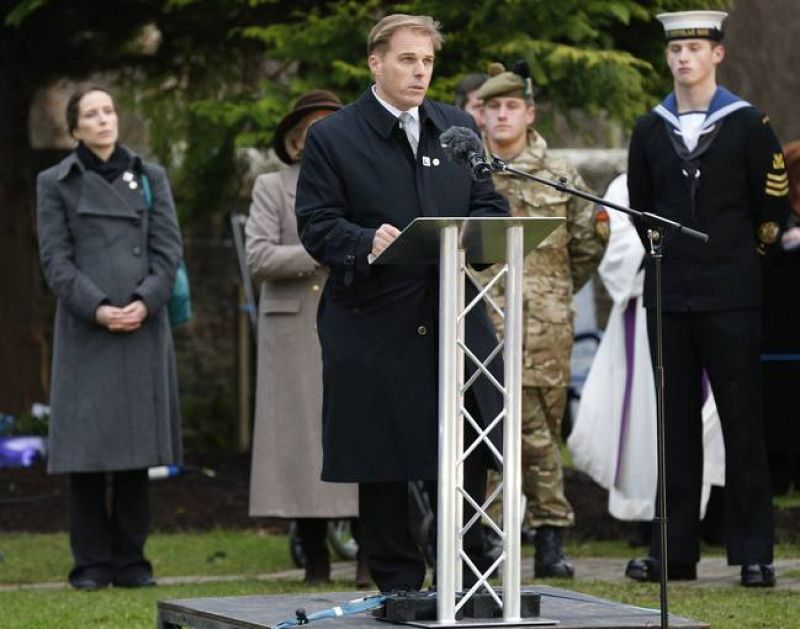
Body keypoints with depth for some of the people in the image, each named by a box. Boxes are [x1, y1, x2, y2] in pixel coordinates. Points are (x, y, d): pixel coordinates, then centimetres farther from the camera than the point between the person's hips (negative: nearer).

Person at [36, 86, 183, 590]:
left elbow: (169, 249, 7)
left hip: (144, 325, 2)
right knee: (87, 446, -4)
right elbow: (55, 259, 1)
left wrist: (145, 302, -9)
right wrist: (97, 308, -12)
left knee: (136, 442, 2)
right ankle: (92, 562, 1)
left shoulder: (150, 177, 13)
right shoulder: (56, 183, 7)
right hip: (84, 331, -2)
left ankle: (130, 559, 7)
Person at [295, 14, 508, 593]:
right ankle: (398, 585, 11)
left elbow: (492, 208, 13)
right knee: (383, 467, 2)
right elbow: (316, 225, -5)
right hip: (375, 327, -3)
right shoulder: (333, 138, 0)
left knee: (468, 461, 3)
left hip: (456, 322, 3)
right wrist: (366, 243, -25)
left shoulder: (459, 129, 14)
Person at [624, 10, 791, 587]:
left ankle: (754, 553, 1)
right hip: (668, 296, 3)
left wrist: (742, 259, 8)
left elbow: (775, 205, 4)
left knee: (742, 421, -2)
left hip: (731, 298, -3)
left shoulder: (748, 125, -1)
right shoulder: (650, 130, 9)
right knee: (676, 424, 5)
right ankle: (676, 551, 8)